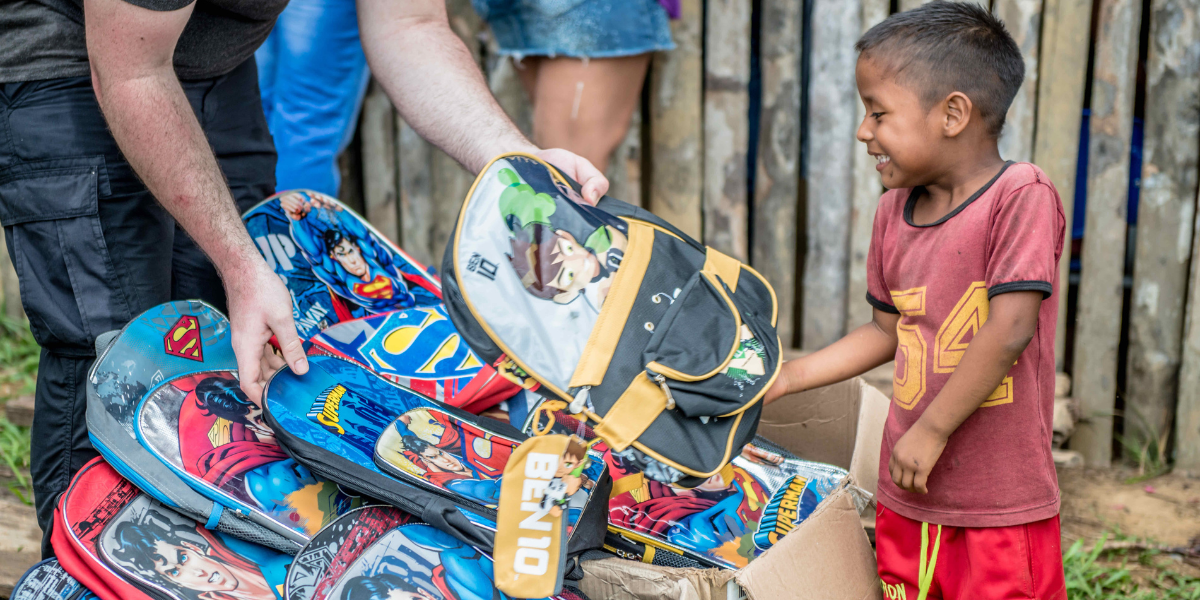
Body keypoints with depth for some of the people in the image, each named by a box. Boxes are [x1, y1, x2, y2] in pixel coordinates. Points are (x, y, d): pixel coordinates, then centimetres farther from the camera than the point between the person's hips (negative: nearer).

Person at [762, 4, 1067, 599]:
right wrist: (787, 376, 13)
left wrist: (931, 430, -16)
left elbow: (1009, 330, -20)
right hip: (907, 492, 6)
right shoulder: (894, 211, 6)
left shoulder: (1022, 196, -14)